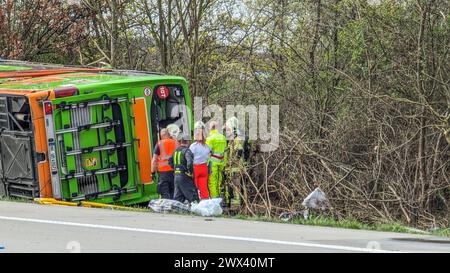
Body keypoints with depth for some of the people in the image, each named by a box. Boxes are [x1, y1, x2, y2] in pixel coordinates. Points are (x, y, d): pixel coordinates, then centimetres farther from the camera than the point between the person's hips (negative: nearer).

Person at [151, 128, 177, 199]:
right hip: (174, 170, 3)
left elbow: (154, 160, -5)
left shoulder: (159, 144, -3)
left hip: (163, 171, -3)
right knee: (173, 191, 11)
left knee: (165, 193, -3)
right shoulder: (175, 143, 6)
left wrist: (153, 172, 0)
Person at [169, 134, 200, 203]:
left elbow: (170, 161, 22)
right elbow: (190, 163, -29)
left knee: (177, 197, 12)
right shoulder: (187, 151, -13)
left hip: (176, 176, 8)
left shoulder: (176, 150, 13)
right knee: (193, 195, -4)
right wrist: (191, 172, -16)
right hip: (184, 176, -8)